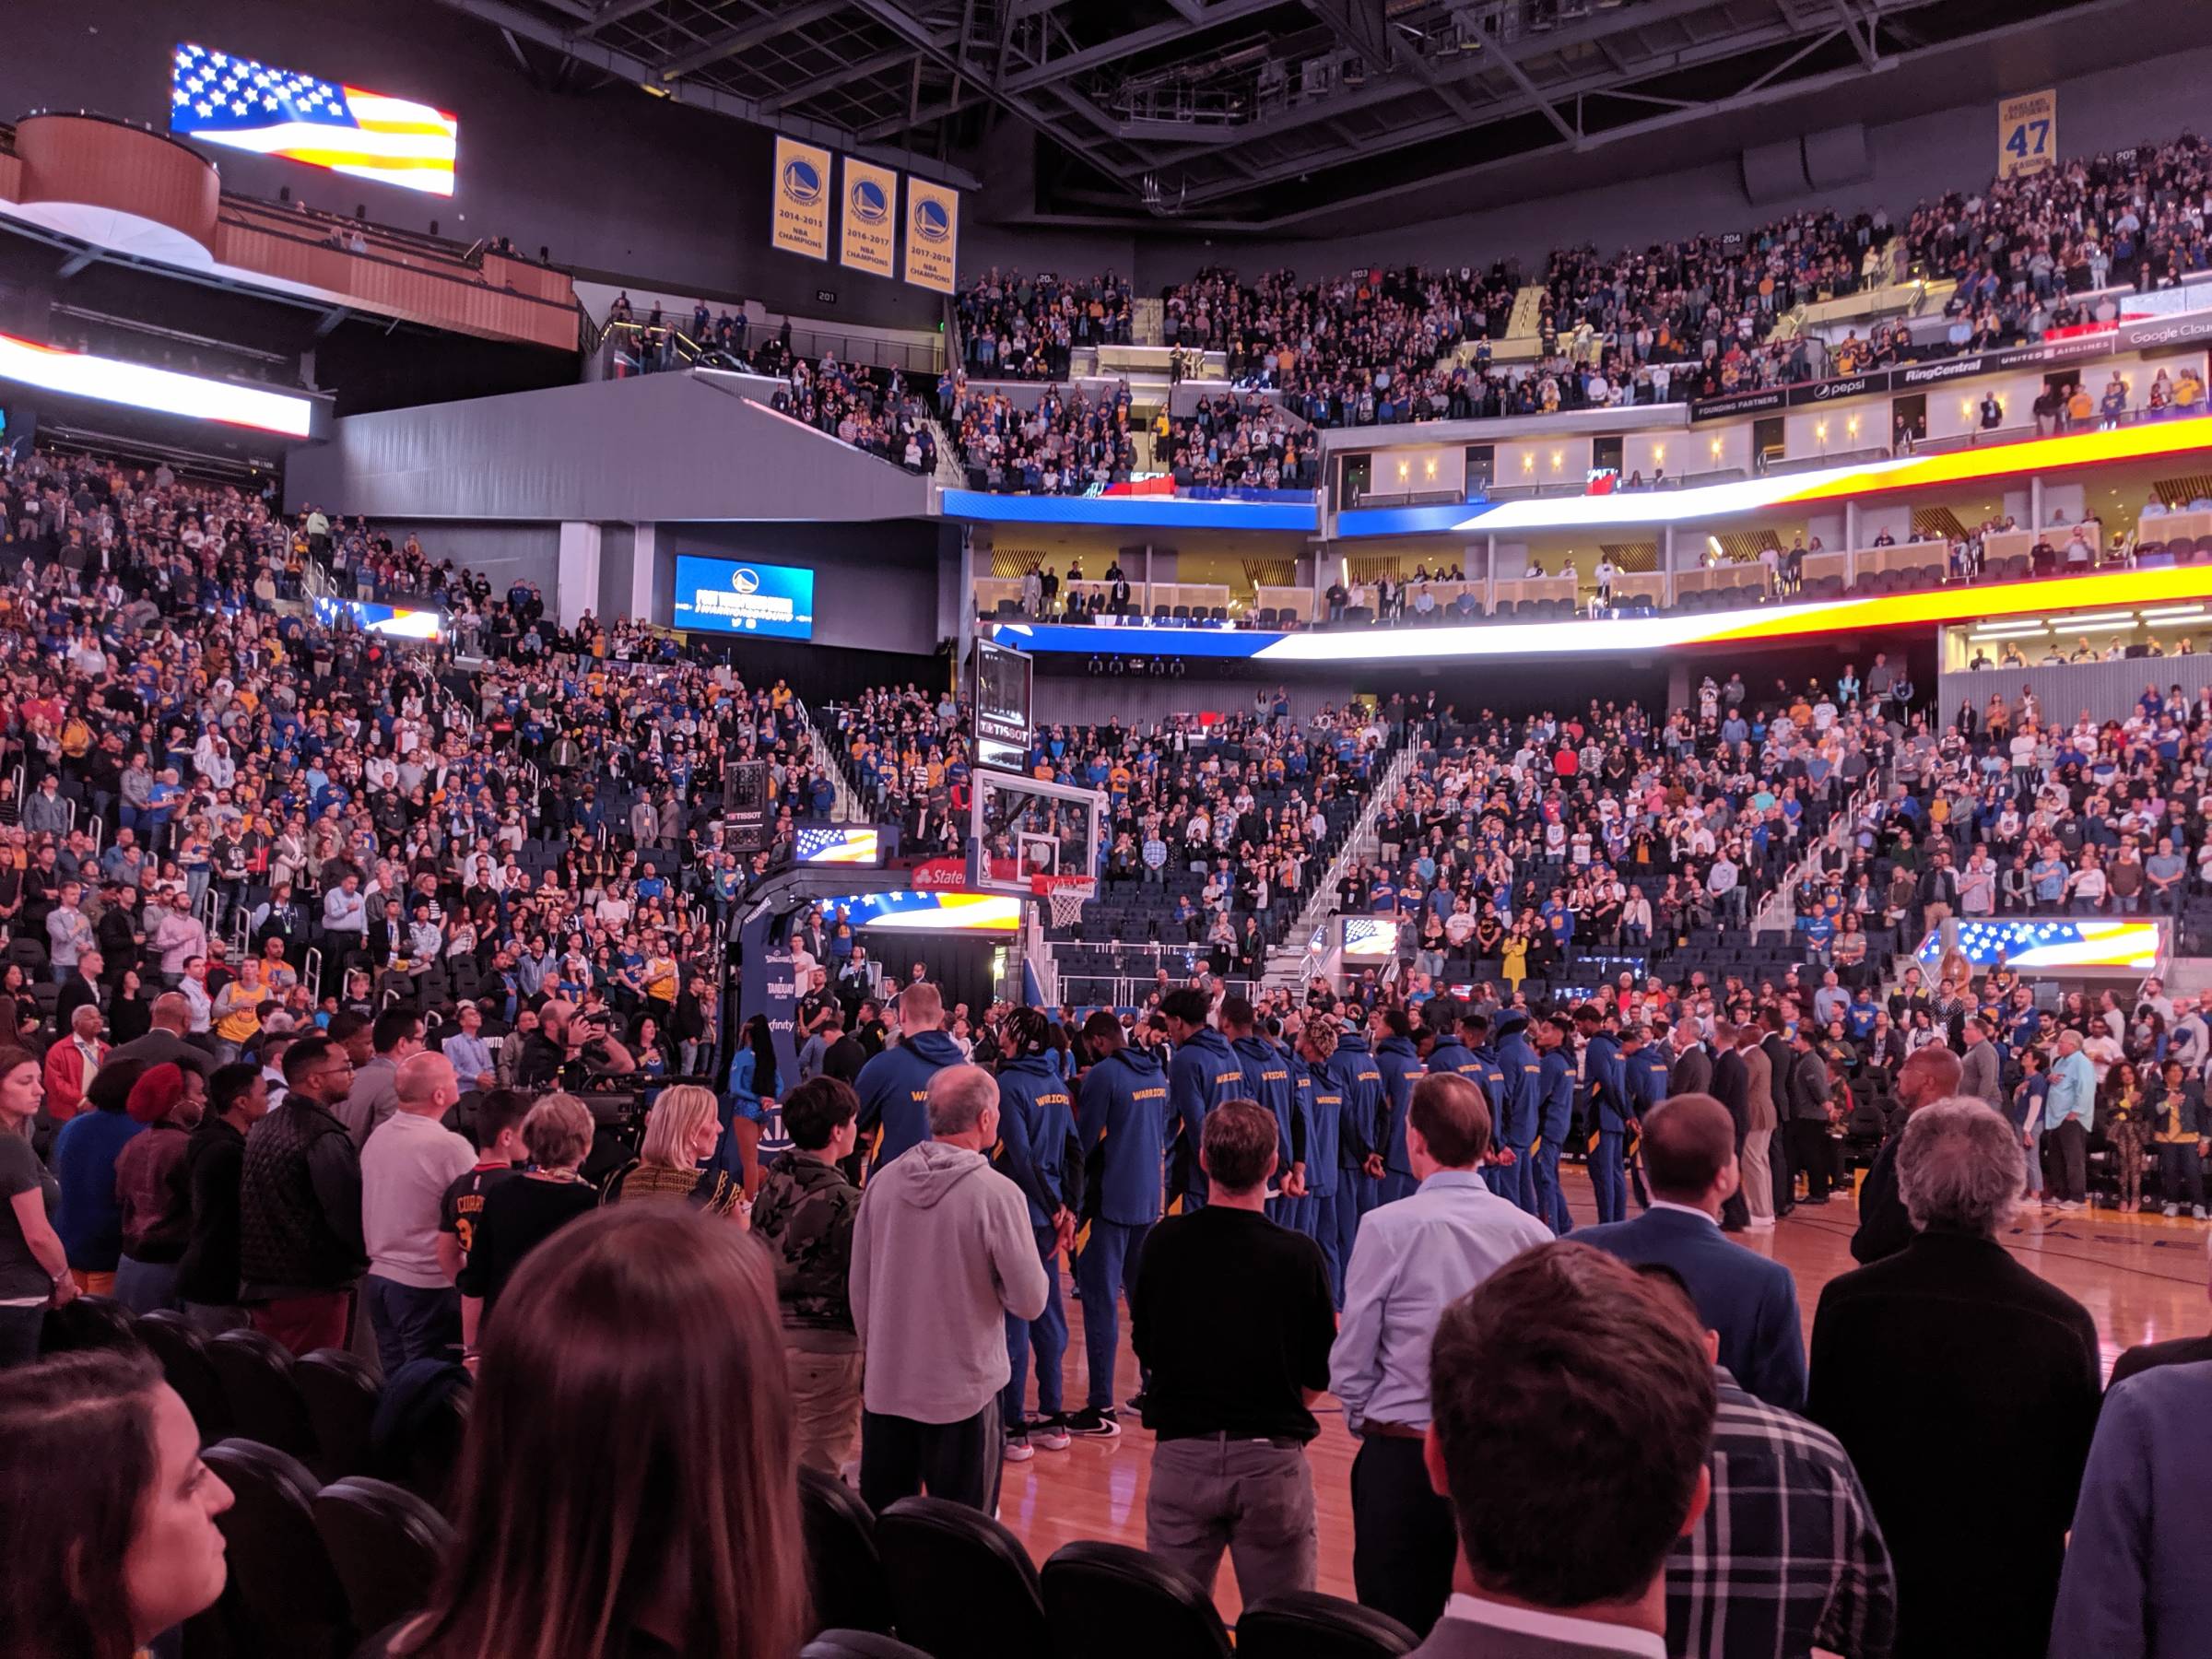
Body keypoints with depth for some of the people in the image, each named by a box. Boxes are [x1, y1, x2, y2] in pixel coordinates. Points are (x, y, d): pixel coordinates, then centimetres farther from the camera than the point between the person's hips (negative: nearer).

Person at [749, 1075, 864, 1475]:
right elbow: (862, 1284, -16)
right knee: (821, 1472, 2)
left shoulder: (772, 1183, 4)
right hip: (824, 1343, -8)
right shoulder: (843, 1201, -18)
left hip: (770, 1332, 8)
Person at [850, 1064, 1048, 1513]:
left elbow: (859, 1287, 6)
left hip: (885, 1388, 5)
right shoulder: (997, 1194, -17)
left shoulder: (882, 1181, -3)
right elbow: (1029, 1302, -13)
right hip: (963, 1392, -4)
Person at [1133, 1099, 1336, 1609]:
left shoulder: (1162, 1243, -7)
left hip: (1180, 1453, 2)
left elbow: (1144, 1348, 6)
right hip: (1272, 1458, -1)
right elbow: (1318, 1378, -3)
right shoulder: (1300, 1255, -13)